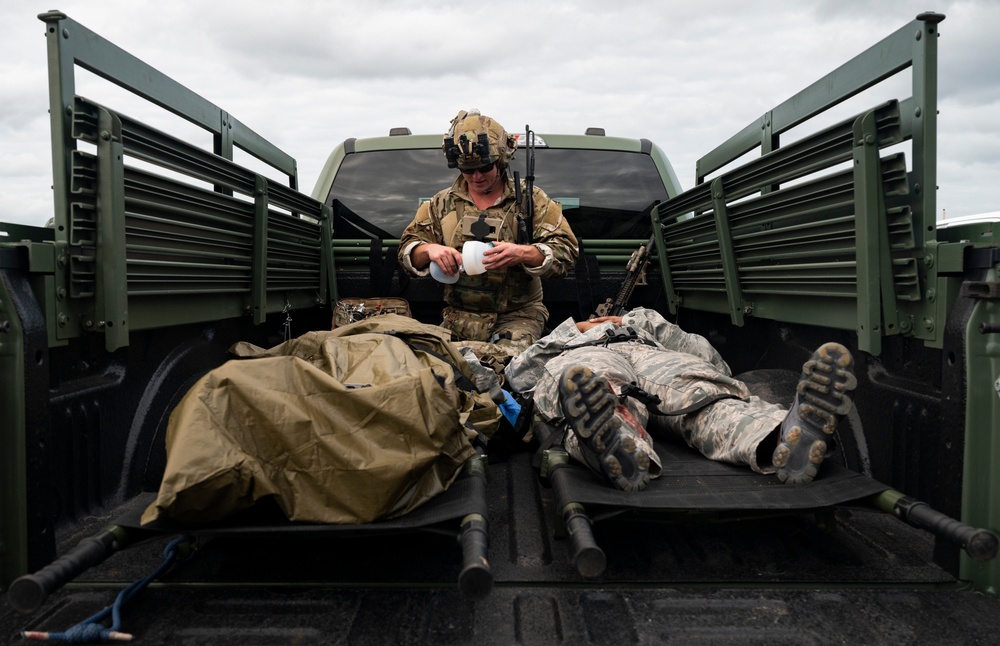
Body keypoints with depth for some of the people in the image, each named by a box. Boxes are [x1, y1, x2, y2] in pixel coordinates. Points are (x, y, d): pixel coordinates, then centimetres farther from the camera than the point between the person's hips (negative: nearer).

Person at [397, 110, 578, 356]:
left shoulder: (531, 199, 7)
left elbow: (565, 252, -3)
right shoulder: (442, 203, 14)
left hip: (518, 316, -2)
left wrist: (521, 253, -22)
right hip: (459, 317, 3)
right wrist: (429, 250, -13)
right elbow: (406, 251, 12)